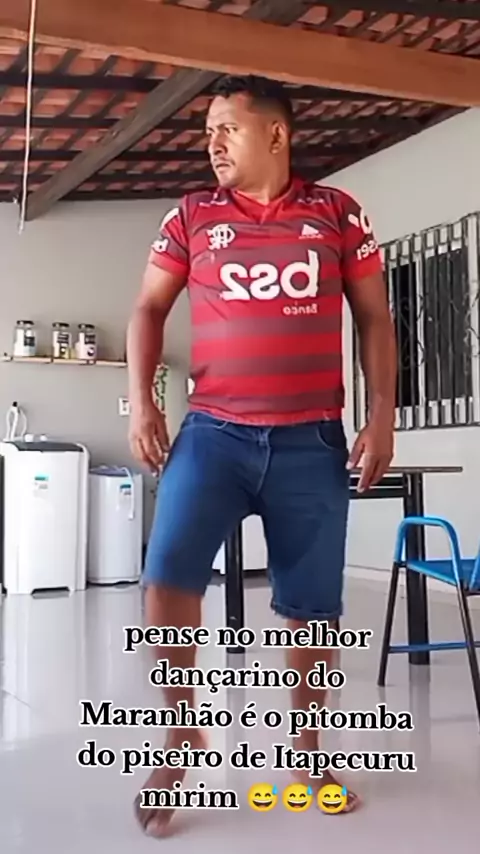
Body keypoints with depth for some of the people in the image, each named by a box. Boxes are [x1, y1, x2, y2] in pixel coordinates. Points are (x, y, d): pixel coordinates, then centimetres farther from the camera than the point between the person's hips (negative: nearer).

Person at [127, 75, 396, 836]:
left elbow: (374, 320, 8)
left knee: (312, 603, 6)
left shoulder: (338, 215, 6)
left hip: (312, 441, 0)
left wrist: (382, 416, -1)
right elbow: (149, 309, 11)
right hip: (213, 432, 0)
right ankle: (182, 730, 11)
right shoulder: (191, 217, 7)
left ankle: (307, 748, 27)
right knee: (167, 577, -13)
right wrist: (141, 401, -3)